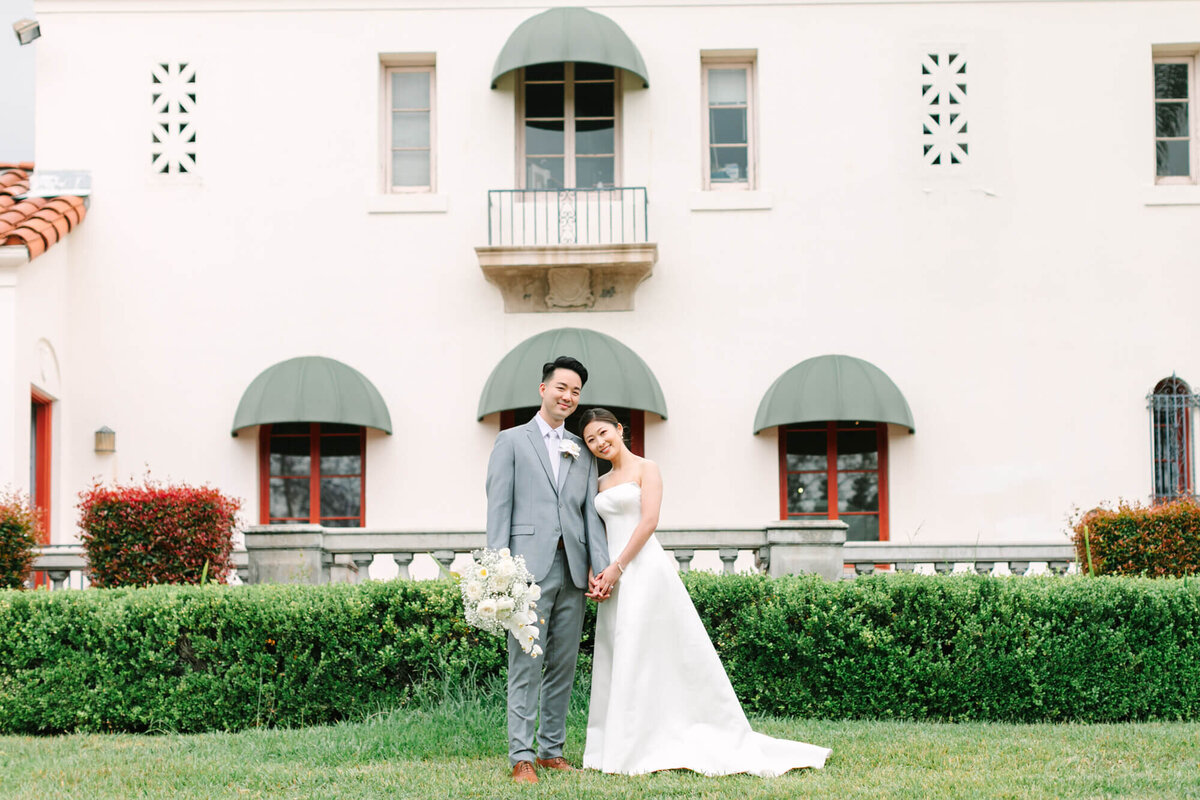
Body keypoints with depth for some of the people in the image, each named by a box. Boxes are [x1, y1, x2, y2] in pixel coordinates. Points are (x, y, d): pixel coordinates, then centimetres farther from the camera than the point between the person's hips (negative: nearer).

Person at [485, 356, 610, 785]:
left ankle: (552, 749, 15)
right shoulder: (511, 441, 7)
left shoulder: (582, 451, 18)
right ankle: (521, 757, -5)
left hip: (573, 569, 5)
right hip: (529, 567, -4)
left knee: (564, 665, 7)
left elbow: (590, 509, 13)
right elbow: (498, 506, 0)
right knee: (526, 664, -6)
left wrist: (598, 565, 0)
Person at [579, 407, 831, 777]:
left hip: (644, 569, -7)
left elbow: (649, 521, -10)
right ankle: (616, 747, 9)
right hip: (615, 576, 7)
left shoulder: (645, 468, -1)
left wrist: (617, 568, -14)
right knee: (616, 661, 6)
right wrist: (595, 574, -1)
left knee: (642, 658, -8)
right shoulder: (602, 483, 19)